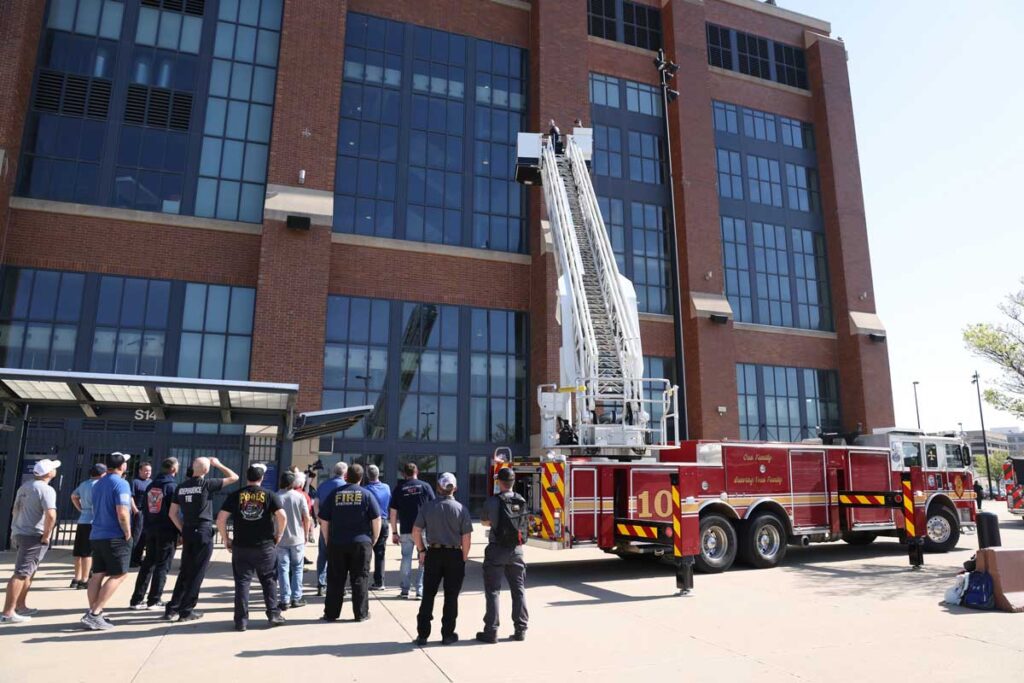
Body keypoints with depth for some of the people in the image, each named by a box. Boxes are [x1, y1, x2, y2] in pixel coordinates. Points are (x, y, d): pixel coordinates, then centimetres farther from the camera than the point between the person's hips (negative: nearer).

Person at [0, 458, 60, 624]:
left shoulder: (25, 487, 12)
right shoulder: (46, 489, -16)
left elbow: (15, 510, 22)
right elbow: (51, 515, -27)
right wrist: (46, 536, -15)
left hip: (20, 533, 9)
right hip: (33, 536, -9)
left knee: (28, 572, 21)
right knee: (21, 573, -8)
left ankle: (20, 606, 28)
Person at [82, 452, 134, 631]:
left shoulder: (98, 484, 12)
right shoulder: (121, 484, -15)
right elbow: (122, 513, -21)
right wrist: (128, 534, -11)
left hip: (96, 535, 8)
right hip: (115, 537, -8)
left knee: (98, 574, 11)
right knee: (118, 575, -2)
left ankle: (92, 613, 11)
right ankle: (95, 614, -7)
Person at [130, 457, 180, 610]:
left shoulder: (151, 486, 10)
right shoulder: (172, 486, -12)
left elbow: (144, 508, 13)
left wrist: (147, 527, 17)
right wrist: (180, 532, -7)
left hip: (150, 530, 7)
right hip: (166, 531, -7)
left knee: (147, 564, 13)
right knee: (162, 566, 1)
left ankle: (137, 600, 13)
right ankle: (154, 600, 3)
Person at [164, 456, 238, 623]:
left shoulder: (181, 487, 7)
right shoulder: (206, 484, -10)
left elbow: (172, 513, 8)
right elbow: (234, 477, -4)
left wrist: (183, 530, 15)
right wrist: (218, 464, 6)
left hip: (188, 532, 6)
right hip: (203, 532, -6)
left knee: (185, 571, 14)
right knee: (197, 573, 3)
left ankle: (172, 609, 14)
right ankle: (186, 611, 6)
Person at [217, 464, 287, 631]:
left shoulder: (236, 495, 0)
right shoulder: (269, 495, -2)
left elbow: (220, 519, -4)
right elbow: (282, 517, -11)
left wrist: (226, 539, 6)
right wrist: (278, 536, 3)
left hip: (240, 547, 1)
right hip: (266, 547, 0)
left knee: (242, 582, 8)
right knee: (269, 580, 13)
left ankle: (241, 620, 10)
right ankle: (273, 615, 15)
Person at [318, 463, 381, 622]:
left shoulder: (334, 495, 1)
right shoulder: (367, 495, -2)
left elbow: (323, 521, 3)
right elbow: (376, 520, -4)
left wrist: (328, 540, 14)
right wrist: (374, 540, 8)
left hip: (336, 544, 1)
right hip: (361, 543, -1)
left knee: (335, 580, 10)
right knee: (360, 579, 6)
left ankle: (331, 613, 15)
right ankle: (361, 613, 10)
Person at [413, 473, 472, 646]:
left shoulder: (427, 507, -2)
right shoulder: (461, 509, -7)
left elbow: (416, 532, -1)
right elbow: (466, 537, -7)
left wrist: (422, 550, 11)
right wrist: (464, 557, 4)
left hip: (433, 553, 2)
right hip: (454, 555, -1)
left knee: (428, 595, 10)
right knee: (451, 596, 8)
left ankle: (422, 634, 13)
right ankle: (448, 634, 14)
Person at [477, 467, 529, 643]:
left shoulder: (493, 501, -11)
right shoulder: (521, 501, 1)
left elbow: (484, 522, 3)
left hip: (497, 549, -4)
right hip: (516, 549, 4)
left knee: (493, 590, 4)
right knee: (519, 589, 12)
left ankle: (491, 631, 6)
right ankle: (520, 629, 16)